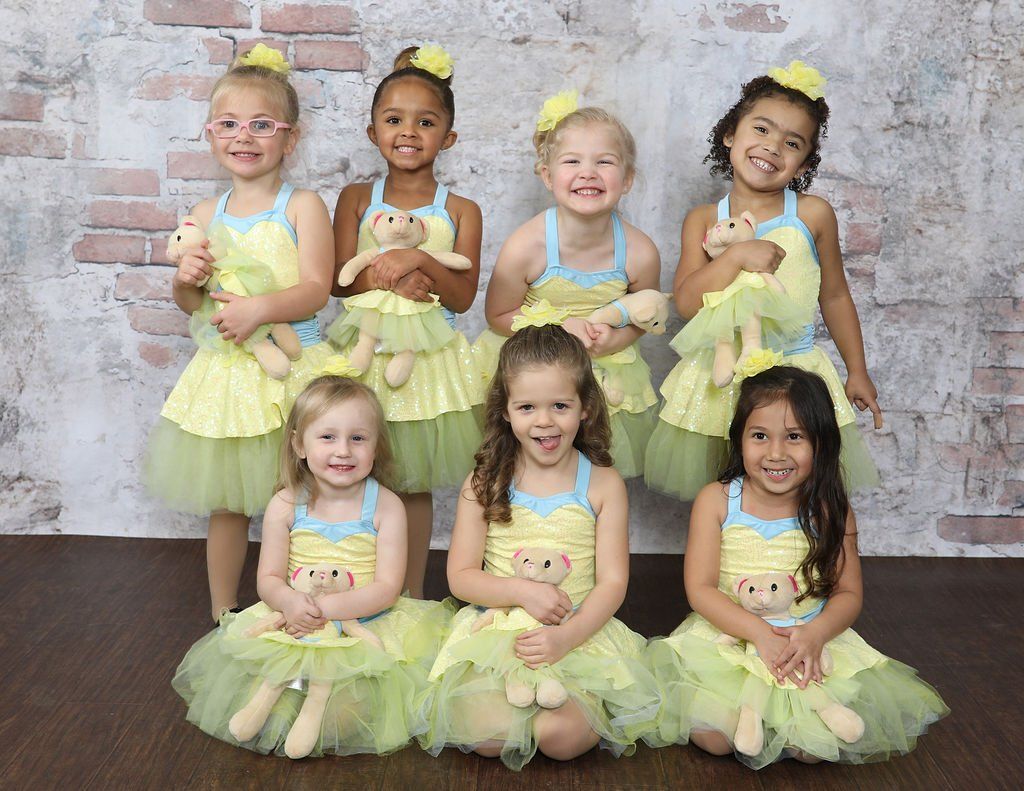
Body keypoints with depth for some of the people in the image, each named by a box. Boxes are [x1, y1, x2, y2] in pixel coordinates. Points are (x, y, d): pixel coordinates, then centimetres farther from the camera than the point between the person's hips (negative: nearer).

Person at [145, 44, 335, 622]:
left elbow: (316, 289, -12)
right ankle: (223, 616, 29)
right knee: (226, 503, 13)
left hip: (291, 370, -4)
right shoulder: (206, 215, 9)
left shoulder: (303, 206, -4)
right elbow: (190, 305, 14)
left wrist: (260, 308, -26)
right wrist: (187, 281, -7)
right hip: (223, 373, 4)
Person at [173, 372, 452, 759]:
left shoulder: (385, 506, -10)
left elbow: (387, 588, -14)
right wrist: (289, 601, -25)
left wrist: (325, 607, -25)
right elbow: (268, 578, -1)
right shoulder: (286, 505, -3)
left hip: (364, 623, -2)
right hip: (294, 621, 2)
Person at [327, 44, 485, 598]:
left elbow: (462, 297, -4)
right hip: (364, 349, 1)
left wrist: (418, 261, -18)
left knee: (414, 484, 9)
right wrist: (391, 277, -17)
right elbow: (340, 279, -3)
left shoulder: (460, 211, 2)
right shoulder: (357, 199, 5)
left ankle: (412, 600, 23)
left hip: (428, 356, 0)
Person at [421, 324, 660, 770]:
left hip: (580, 634, -1)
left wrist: (566, 636, -18)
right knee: (488, 737, -22)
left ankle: (549, 687, 3)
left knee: (560, 737, -25)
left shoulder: (603, 485, 0)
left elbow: (612, 582, -2)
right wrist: (523, 591, -14)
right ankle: (535, 688, 4)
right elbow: (460, 577, 2)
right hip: (494, 631, 1)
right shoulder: (484, 485, 2)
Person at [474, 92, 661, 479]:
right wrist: (560, 326, -22)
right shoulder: (525, 247, -23)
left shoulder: (640, 253, -18)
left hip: (606, 371, 2)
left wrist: (615, 338, -19)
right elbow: (497, 315, -9)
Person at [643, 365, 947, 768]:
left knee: (815, 747, -18)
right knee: (711, 735, -22)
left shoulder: (831, 511, -3)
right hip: (728, 638, -1)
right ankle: (750, 716, 8)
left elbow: (848, 593, 1)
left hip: (813, 642, 1)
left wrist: (816, 633, -20)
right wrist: (759, 633, -21)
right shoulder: (716, 501, -6)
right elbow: (700, 589, -8)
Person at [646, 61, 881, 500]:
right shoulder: (704, 221, -1)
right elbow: (686, 302, -13)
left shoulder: (814, 214, -2)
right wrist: (736, 256, -24)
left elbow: (834, 296, 8)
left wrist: (857, 371, 13)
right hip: (720, 378, 1)